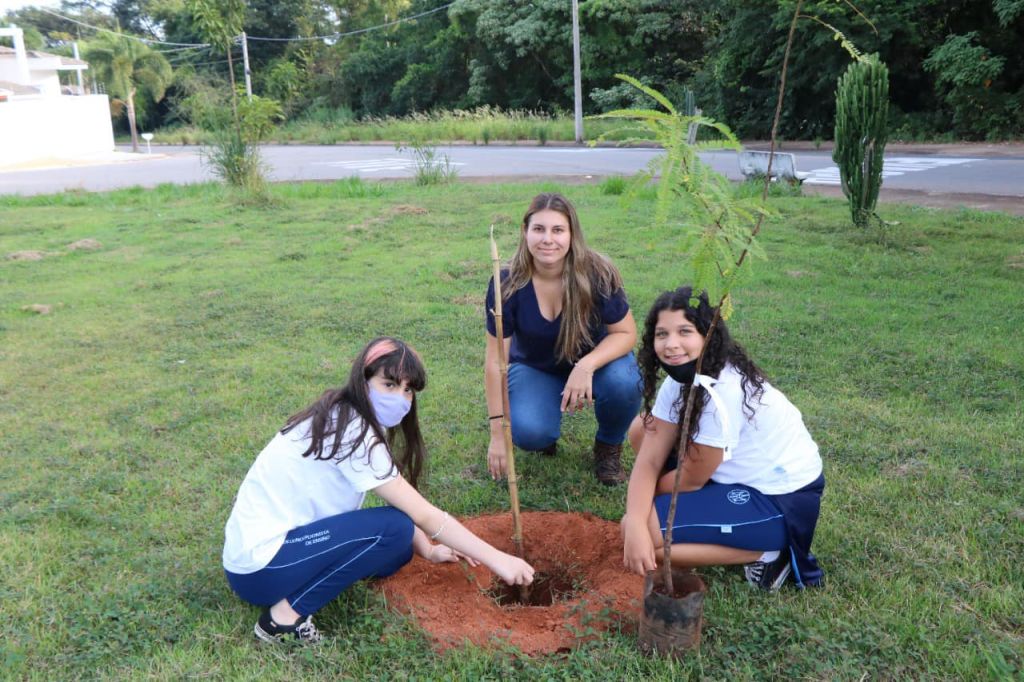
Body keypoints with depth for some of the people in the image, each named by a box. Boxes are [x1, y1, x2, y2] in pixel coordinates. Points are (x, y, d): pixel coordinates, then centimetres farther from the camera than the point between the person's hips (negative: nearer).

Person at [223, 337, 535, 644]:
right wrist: (497, 560, -15)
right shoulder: (353, 433, -21)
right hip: (259, 566, -9)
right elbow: (425, 516, -20)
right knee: (395, 529, -19)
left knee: (396, 551, 5)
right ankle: (285, 616, -11)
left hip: (270, 540, 9)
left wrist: (429, 551, 8)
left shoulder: (342, 417, 6)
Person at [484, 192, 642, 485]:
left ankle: (609, 445, 0)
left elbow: (626, 333, -16)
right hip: (535, 368, 0)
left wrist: (586, 366, -37)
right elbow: (496, 362, -19)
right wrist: (497, 434, -18)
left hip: (594, 359, 1)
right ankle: (548, 418, 11)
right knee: (530, 433, -29)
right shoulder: (507, 285, -24)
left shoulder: (596, 274, -26)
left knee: (623, 383, -33)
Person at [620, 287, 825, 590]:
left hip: (783, 502, -9)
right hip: (745, 476, 9)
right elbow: (648, 461, -8)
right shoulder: (680, 378, -3)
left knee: (638, 530, -19)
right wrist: (635, 522, -25)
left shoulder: (719, 394, -30)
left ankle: (767, 553, -6)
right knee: (643, 429, 4)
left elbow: (691, 479, -18)